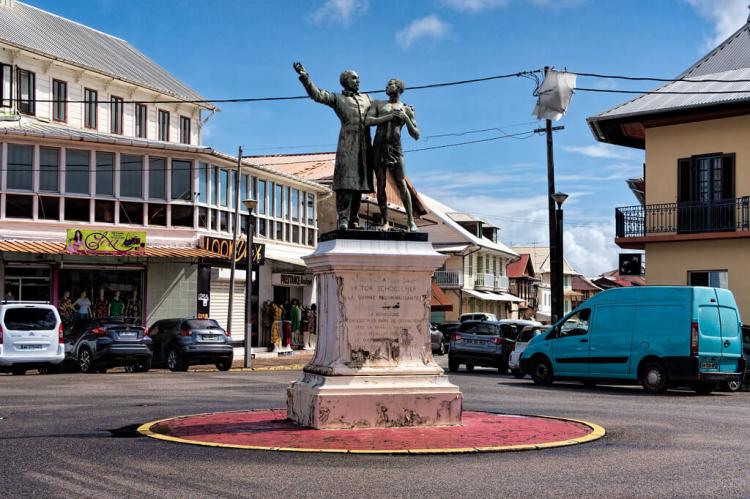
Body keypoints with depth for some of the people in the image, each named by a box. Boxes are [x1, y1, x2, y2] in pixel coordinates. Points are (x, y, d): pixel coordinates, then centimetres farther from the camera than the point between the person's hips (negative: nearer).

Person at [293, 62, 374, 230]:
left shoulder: (366, 99, 24)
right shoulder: (337, 99, 10)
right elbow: (316, 94, -2)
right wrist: (304, 77, -14)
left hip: (365, 145, 5)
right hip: (347, 144, -5)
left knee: (359, 182, 1)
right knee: (346, 180, -13)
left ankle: (354, 220, 3)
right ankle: (343, 219, -17)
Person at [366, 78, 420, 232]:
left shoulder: (407, 110, 13)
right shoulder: (378, 104, 16)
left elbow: (416, 136, 8)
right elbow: (368, 121, -2)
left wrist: (406, 119, -6)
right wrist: (389, 117, -9)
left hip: (395, 149, -1)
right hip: (378, 148, 1)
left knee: (401, 184, -12)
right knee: (381, 185, -2)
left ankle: (411, 221, -12)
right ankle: (385, 221, 1)